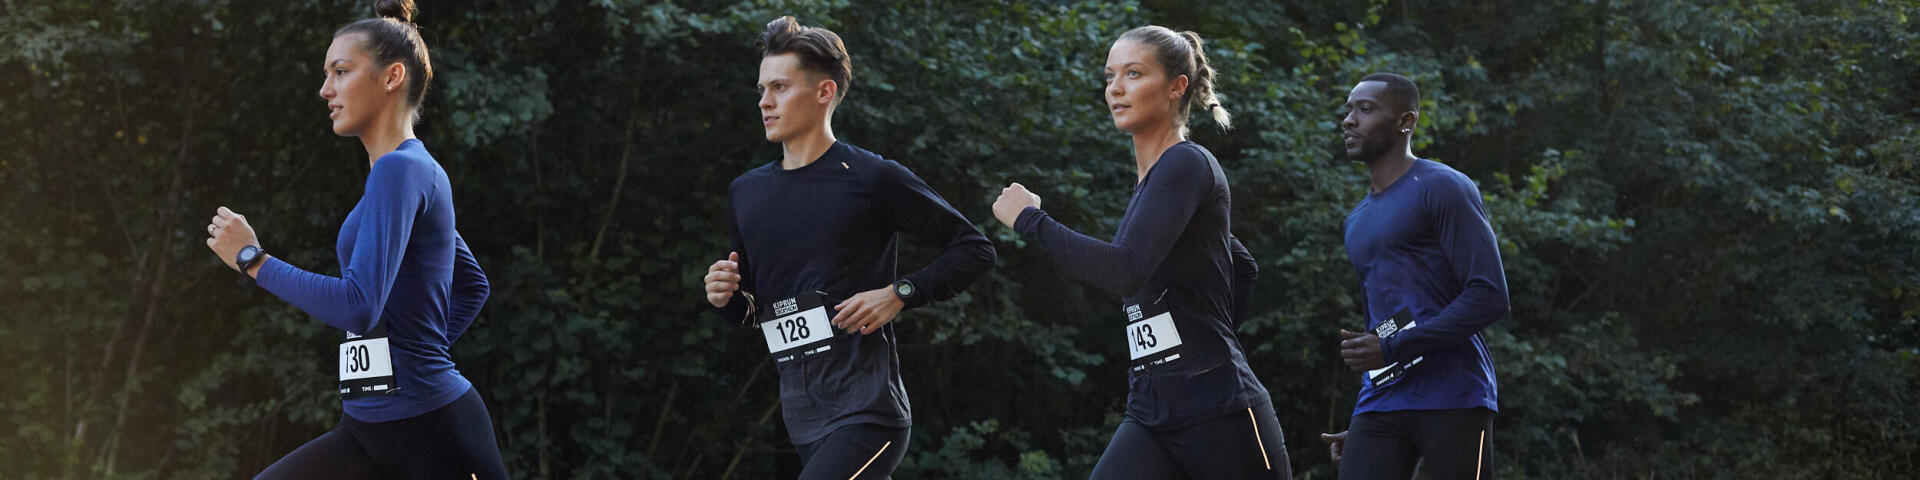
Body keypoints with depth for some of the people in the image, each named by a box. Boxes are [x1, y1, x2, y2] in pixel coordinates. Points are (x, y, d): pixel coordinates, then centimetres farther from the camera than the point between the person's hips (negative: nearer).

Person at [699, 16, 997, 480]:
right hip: (804, 421, 7)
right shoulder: (745, 193, 13)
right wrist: (728, 300, 1)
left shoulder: (872, 178, -5)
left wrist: (899, 294, -12)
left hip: (867, 414, -7)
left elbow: (975, 249, 0)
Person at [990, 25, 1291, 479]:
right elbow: (1242, 265, 31)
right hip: (1150, 419, 8)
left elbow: (1126, 270, -25)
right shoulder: (1147, 181, 17)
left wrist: (1029, 219, -16)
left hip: (1219, 412, -8)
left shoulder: (1186, 165, -10)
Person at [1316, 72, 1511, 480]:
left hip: (1453, 398, -7)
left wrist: (1394, 348, -16)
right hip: (1379, 410, 7)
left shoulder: (1442, 188, -3)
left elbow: (1490, 296, -12)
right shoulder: (1357, 222, 23)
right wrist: (1361, 426, 22)